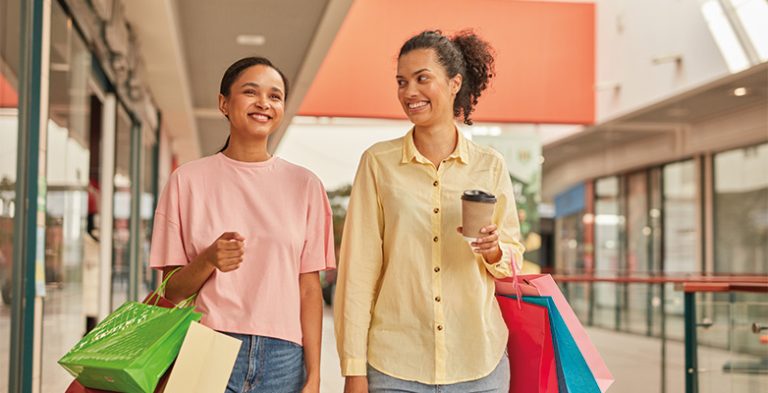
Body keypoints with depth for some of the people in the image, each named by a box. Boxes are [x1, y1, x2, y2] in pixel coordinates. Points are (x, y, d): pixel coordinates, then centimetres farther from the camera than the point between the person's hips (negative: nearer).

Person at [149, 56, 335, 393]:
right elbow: (171, 291, 4)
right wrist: (208, 260, -15)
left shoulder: (304, 185, 6)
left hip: (282, 357, 1)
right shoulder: (189, 179, 3)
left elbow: (309, 289, 4)